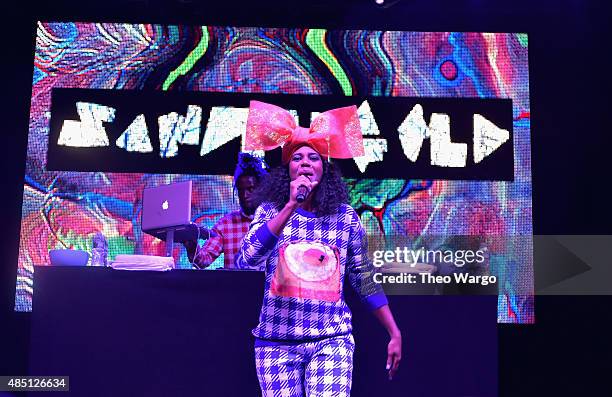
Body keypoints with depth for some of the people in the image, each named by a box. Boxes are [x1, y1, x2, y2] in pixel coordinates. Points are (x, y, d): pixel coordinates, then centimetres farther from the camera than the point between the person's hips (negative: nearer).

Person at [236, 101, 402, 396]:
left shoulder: (346, 217, 2)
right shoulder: (270, 211, 2)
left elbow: (364, 280, 8)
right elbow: (248, 260, -16)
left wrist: (394, 333, 8)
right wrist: (291, 206, -20)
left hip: (331, 340, 0)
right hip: (276, 341, 1)